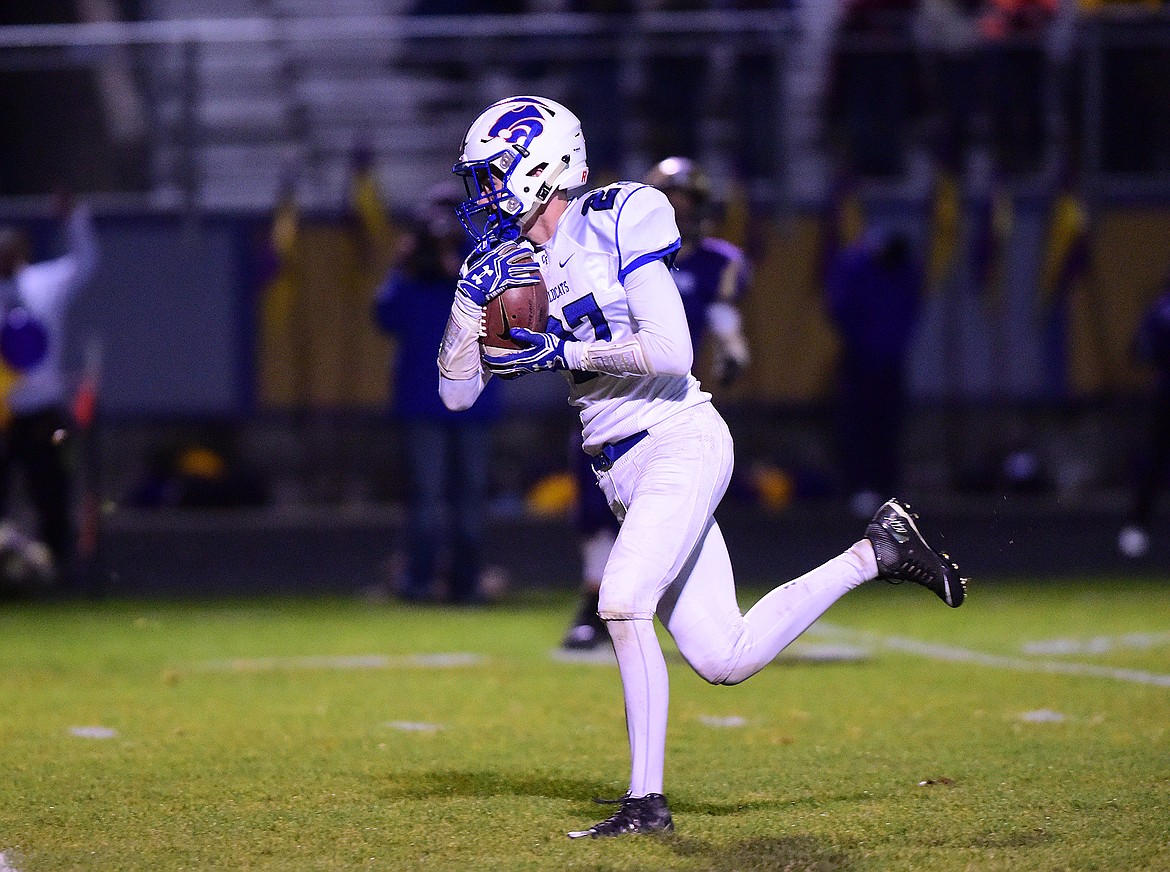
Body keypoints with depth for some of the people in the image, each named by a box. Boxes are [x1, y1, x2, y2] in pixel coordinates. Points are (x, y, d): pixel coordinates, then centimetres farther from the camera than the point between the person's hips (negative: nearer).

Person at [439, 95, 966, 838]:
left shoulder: (613, 226, -11)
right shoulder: (513, 263, 9)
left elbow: (671, 352, -19)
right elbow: (458, 389, 9)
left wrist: (562, 351, -16)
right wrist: (473, 295, -4)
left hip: (679, 443, -8)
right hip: (622, 471, 8)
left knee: (623, 601, -25)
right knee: (725, 658, 5)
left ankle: (647, 800, -16)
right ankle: (878, 551, 22)